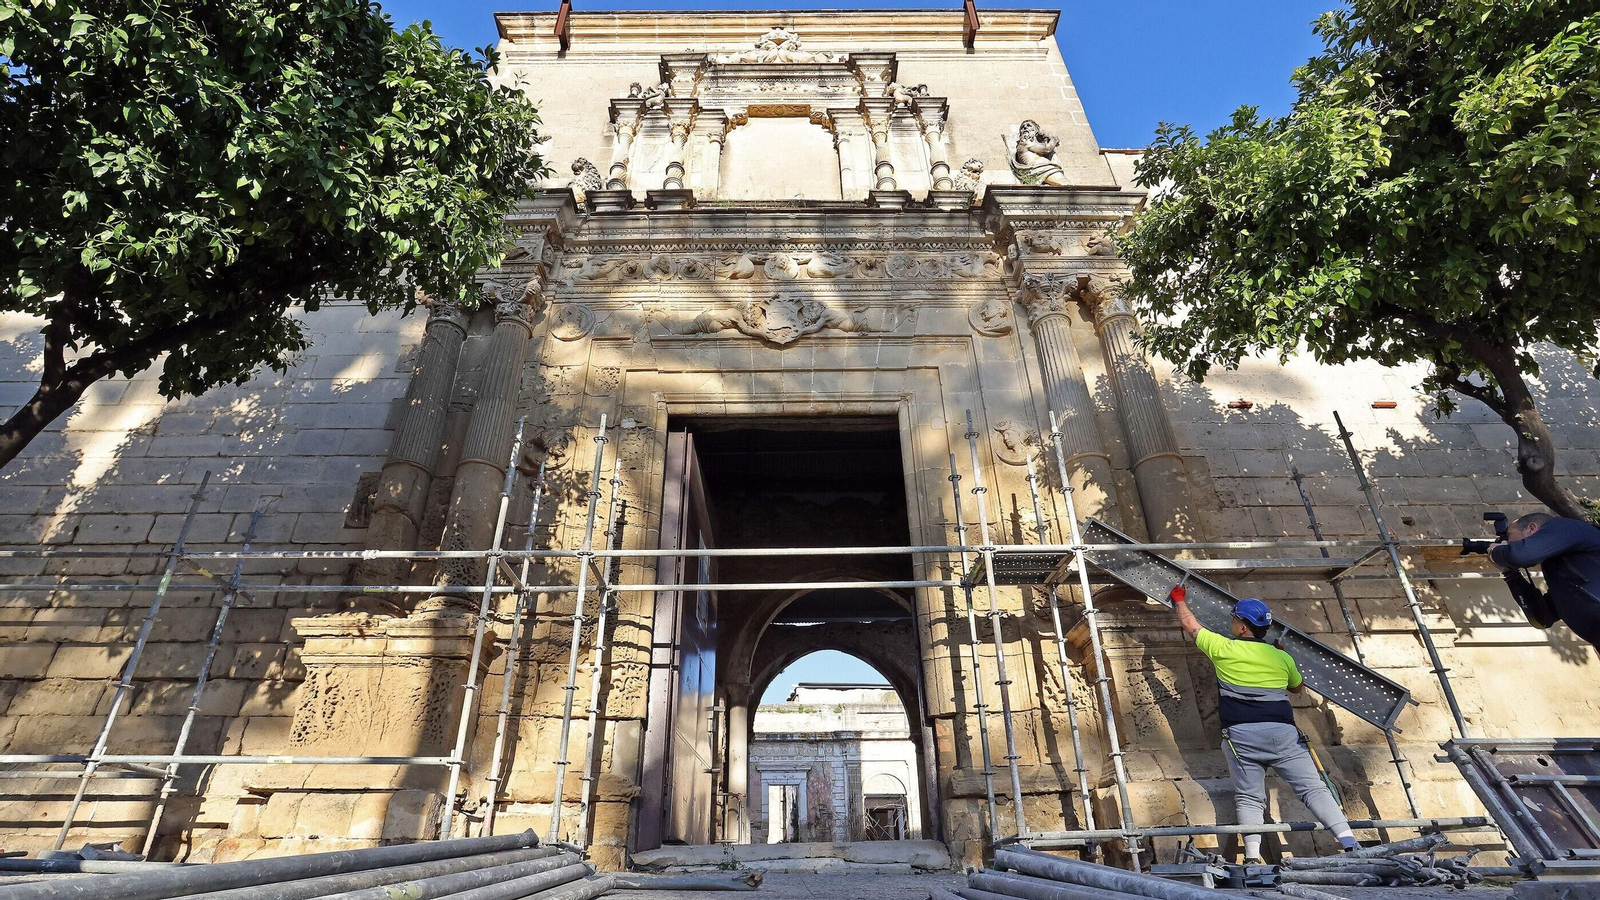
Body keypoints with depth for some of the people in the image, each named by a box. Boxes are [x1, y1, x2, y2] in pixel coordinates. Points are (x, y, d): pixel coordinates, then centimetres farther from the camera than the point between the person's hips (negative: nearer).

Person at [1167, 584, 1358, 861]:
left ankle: (1252, 856, -15)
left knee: (1249, 798, 0)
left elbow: (1189, 624, 20)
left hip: (1241, 734, -2)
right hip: (1283, 732, 3)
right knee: (1313, 788, 3)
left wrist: (1179, 599, 37)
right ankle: (1349, 841, -11)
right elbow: (1297, 687, 36)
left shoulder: (1223, 649, 5)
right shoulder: (1282, 658, 15)